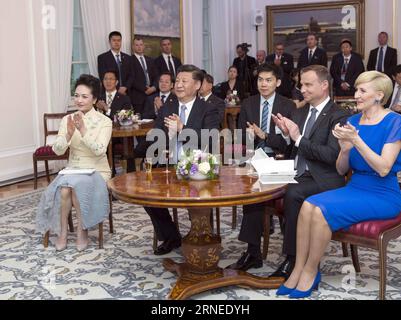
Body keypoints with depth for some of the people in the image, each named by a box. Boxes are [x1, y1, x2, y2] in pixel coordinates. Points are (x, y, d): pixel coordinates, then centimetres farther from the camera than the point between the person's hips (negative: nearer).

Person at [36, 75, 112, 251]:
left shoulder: (104, 121, -6)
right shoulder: (67, 119, 4)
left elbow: (99, 150, -20)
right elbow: (57, 150, -5)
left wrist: (83, 130, -31)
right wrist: (69, 133, -23)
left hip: (97, 171, -3)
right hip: (73, 170, 3)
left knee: (76, 185, -32)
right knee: (64, 189, -29)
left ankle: (82, 230, -13)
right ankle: (62, 231, -11)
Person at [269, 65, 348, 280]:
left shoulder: (338, 117, -4)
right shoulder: (299, 113, 18)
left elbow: (332, 155, -17)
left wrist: (299, 139, -17)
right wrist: (286, 133, -1)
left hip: (323, 179, -6)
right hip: (296, 174, 6)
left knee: (293, 193, -35)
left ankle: (293, 259, -21)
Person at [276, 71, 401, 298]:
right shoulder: (353, 121, 9)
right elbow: (341, 170, 8)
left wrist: (356, 140, -24)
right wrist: (345, 149, -13)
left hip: (383, 196, -6)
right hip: (355, 188, 6)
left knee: (322, 211, -26)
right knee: (308, 205, -21)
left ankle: (311, 271, -7)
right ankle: (298, 271, -14)